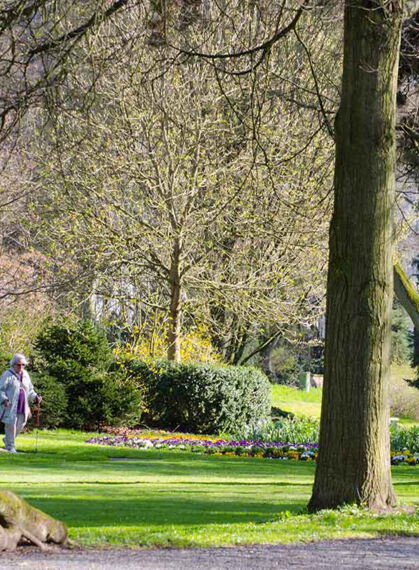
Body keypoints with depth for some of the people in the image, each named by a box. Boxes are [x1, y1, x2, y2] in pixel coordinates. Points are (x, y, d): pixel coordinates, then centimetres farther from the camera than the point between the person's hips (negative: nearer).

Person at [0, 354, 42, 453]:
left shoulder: (25, 375, 14)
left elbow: (30, 390, 22)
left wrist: (35, 397, 4)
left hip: (22, 407, 6)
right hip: (10, 406, -6)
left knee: (20, 425, 9)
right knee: (11, 425, -7)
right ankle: (10, 446, 3)